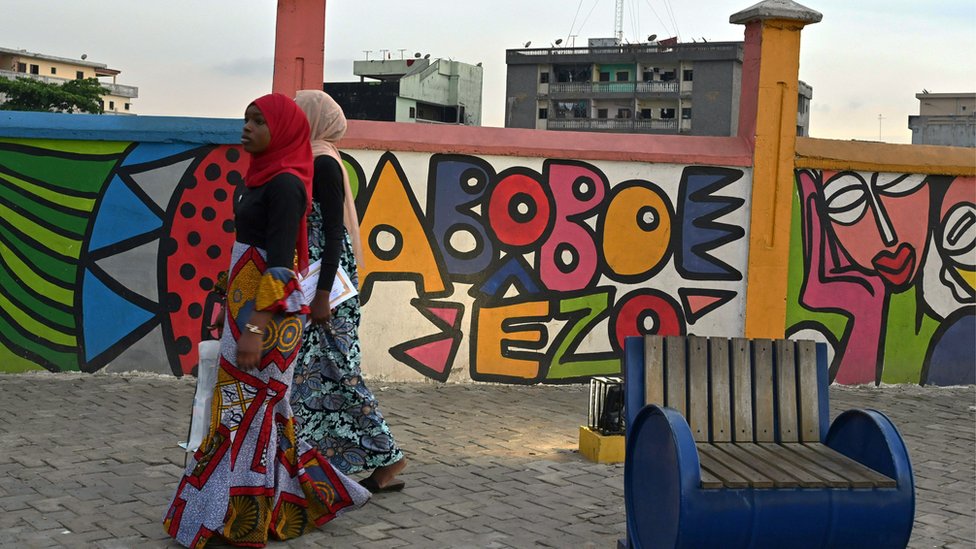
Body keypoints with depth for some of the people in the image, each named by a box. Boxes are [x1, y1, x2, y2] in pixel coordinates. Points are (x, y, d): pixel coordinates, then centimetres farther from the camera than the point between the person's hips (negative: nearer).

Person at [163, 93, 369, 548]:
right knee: (259, 408, 14)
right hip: (245, 303, 9)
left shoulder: (284, 184, -16)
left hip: (268, 310, -9)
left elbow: (280, 263, -21)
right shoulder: (264, 177, 12)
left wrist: (255, 329, -26)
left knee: (247, 410, -4)